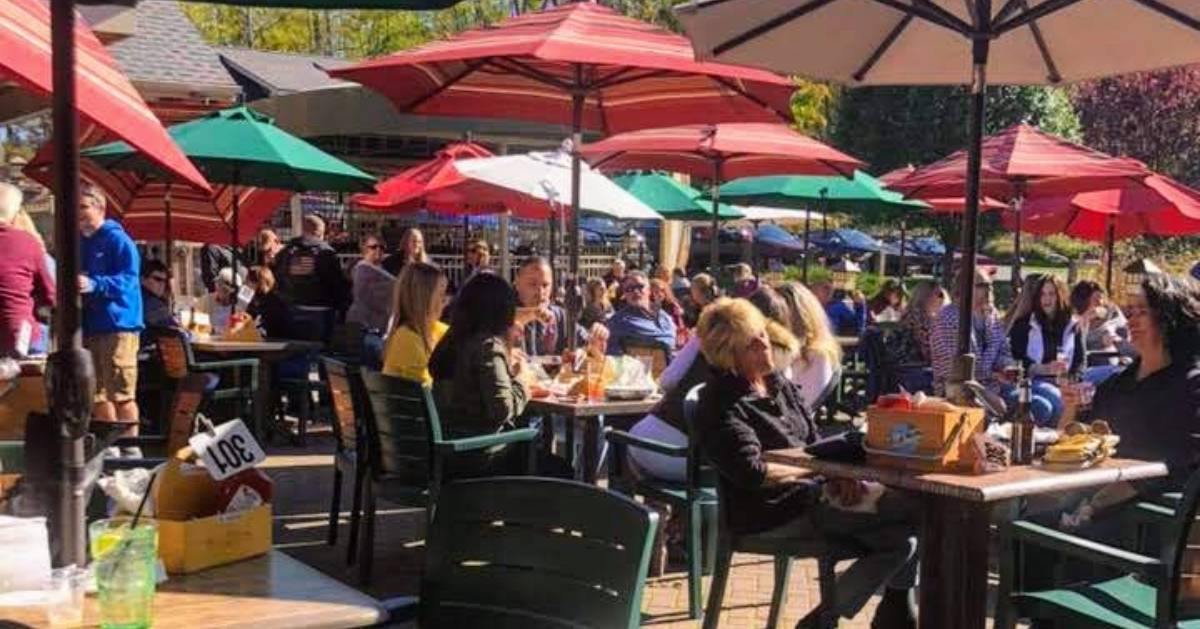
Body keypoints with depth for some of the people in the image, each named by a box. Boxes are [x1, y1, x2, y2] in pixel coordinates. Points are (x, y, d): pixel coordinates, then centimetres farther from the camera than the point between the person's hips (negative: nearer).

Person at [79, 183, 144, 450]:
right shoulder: (79, 243, 18)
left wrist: (94, 285, -30)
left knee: (121, 393, -8)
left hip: (117, 324, -8)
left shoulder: (117, 240, -5)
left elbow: (128, 279, -17)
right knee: (98, 394, 11)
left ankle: (130, 448, -3)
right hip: (88, 327, 8)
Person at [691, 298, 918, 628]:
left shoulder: (778, 383, 15)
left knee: (900, 539, -7)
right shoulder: (722, 404, -10)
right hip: (774, 515, -8)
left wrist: (839, 474, -5)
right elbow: (753, 473, -20)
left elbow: (815, 441, 16)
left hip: (812, 494, 8)